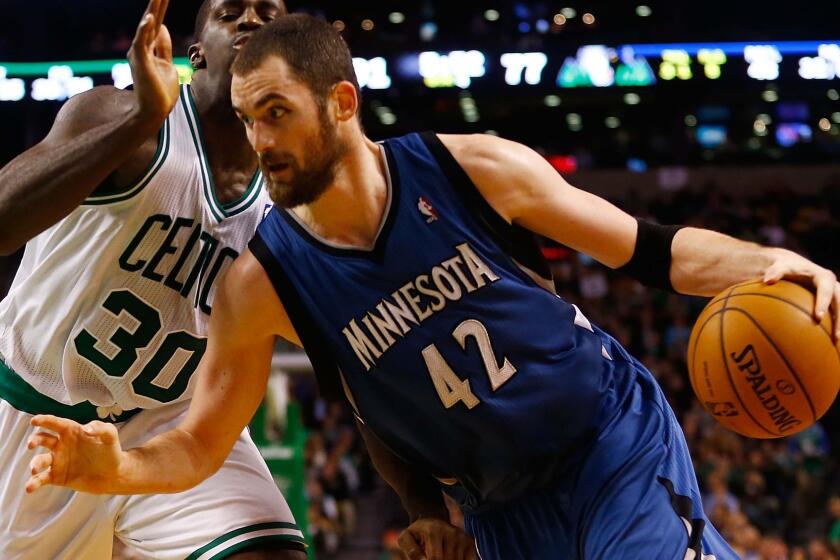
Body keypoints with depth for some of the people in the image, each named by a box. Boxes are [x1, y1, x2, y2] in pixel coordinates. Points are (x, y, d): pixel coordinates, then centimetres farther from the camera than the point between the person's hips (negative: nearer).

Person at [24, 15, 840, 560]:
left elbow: (650, 252, -6)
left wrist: (762, 265, -24)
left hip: (618, 439, -2)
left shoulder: (473, 170, -15)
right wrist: (114, 467, -28)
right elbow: (199, 445, -6)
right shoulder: (262, 283, -11)